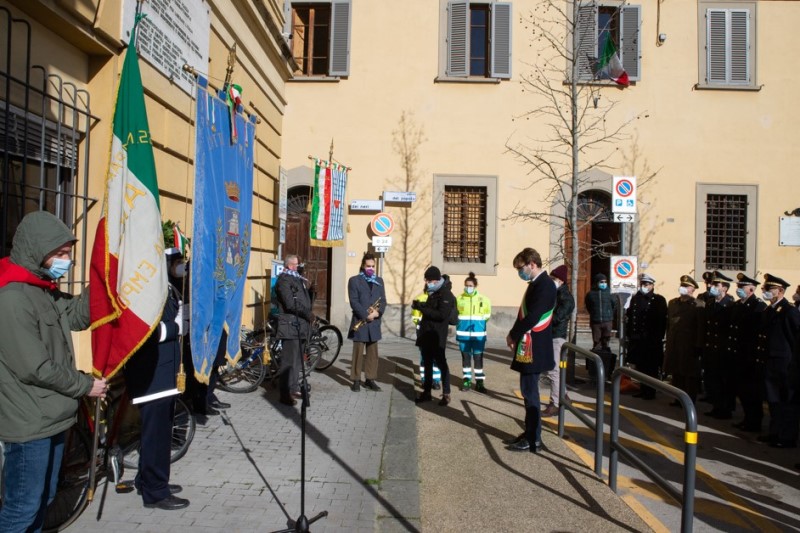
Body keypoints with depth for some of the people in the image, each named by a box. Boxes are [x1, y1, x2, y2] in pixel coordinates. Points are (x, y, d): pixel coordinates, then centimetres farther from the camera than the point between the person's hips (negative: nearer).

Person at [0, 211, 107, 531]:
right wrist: (86, 385, -12)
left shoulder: (45, 289, 8)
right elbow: (34, 369, -23)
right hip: (29, 422, -9)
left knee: (43, 499, 21)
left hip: (52, 417, 9)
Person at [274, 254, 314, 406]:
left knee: (297, 360, 16)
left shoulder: (297, 279, 19)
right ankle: (285, 395, -1)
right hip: (290, 326, -9)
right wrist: (308, 314, -13)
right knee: (289, 361, -7)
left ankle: (294, 389, 26)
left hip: (300, 326, 10)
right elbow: (291, 304, -21)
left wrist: (309, 315, 4)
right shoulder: (284, 280, -11)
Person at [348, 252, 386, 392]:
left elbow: (383, 300, 8)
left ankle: (370, 379, 16)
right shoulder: (354, 280, -1)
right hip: (360, 321, -4)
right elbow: (354, 302, -9)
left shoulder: (379, 280, 13)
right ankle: (356, 380, 8)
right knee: (358, 353, 1)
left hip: (374, 322, 4)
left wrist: (378, 312, -11)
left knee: (373, 353, 8)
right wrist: (366, 315, -17)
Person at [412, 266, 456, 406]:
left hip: (437, 336, -9)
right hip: (426, 335, 9)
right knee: (427, 363, 14)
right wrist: (419, 305, 2)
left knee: (441, 363, -2)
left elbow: (441, 315, -24)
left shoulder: (446, 294, -14)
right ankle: (427, 392, 22)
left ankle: (446, 394, 8)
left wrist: (422, 308, -21)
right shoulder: (433, 293, 15)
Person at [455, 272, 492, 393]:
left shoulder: (483, 299, -5)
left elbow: (487, 315, 9)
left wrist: (479, 322, 4)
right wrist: (462, 322, 6)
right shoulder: (459, 298, -4)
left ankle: (479, 381, 13)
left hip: (478, 333, -1)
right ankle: (467, 380, 19)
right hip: (464, 333, 1)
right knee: (465, 356, 9)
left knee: (478, 357, 4)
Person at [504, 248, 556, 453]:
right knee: (528, 391, 15)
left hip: (534, 349, -10)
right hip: (528, 347, 10)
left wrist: (513, 334, -11)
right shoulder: (536, 284, 14)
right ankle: (530, 433, 25)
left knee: (530, 392, -3)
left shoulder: (545, 285, -17)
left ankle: (533, 440, 6)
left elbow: (532, 317, -24)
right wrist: (515, 335, 4)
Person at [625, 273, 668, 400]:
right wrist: (629, 333, 9)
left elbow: (661, 320, -7)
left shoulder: (658, 300, -4)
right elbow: (629, 316, 14)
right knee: (640, 365, 13)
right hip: (637, 339, 5)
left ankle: (650, 392, 11)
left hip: (651, 340, -5)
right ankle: (643, 389, 25)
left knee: (651, 367, 2)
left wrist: (658, 337, -12)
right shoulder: (635, 298, 12)